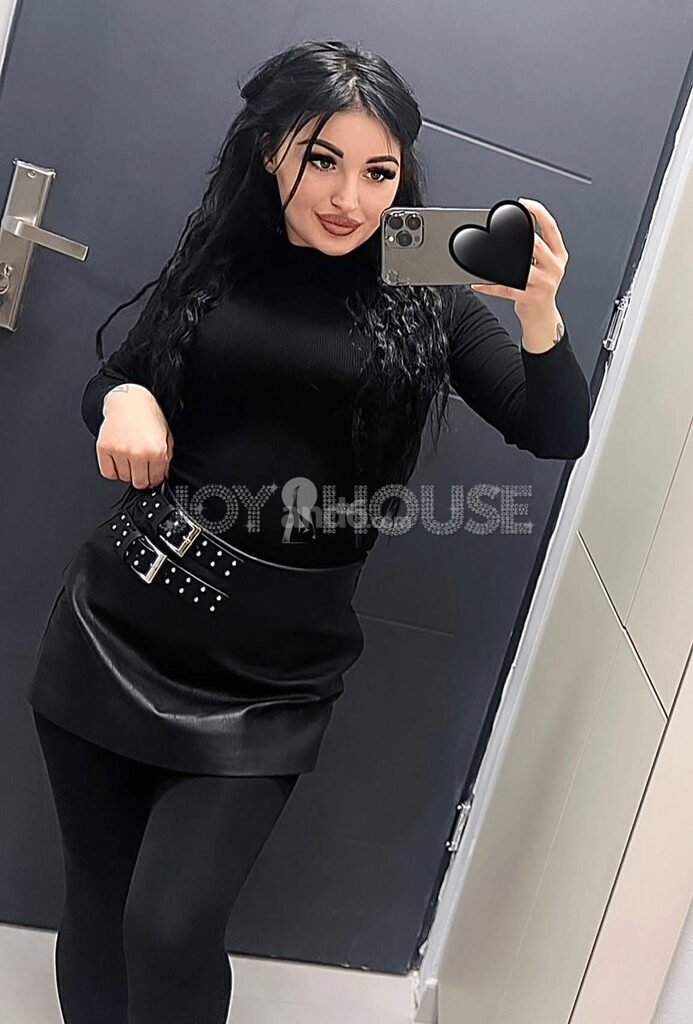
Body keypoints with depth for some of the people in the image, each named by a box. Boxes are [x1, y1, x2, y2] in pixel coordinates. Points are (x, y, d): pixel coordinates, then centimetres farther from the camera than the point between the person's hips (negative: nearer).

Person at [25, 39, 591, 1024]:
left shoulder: (423, 298, 0)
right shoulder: (217, 260, 5)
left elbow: (557, 436, -3)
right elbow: (109, 382, 16)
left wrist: (541, 314, -22)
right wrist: (124, 400, -8)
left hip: (268, 669, -2)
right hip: (118, 621, 3)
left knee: (170, 932, -5)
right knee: (95, 903, 12)